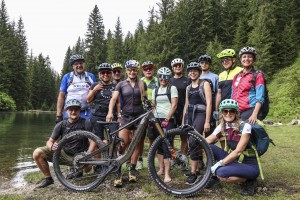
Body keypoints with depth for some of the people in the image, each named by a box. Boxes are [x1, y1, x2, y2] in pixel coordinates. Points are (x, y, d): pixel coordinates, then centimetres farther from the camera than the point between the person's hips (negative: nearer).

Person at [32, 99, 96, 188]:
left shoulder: (85, 123, -10)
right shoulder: (61, 125, -2)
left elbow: (93, 141, -14)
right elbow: (50, 141, -2)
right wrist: (52, 146, -27)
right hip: (63, 153, 3)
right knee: (37, 153, -16)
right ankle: (48, 178, 6)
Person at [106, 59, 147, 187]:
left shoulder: (142, 84, 8)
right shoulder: (121, 84, 4)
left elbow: (146, 99, 12)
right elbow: (114, 98, -8)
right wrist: (110, 112, -24)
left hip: (140, 116, 2)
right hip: (126, 116, -1)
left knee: (136, 144, 6)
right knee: (122, 143, -11)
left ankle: (132, 170, 19)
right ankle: (118, 172, -3)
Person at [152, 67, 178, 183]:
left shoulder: (172, 88, 0)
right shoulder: (155, 90, 15)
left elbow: (174, 105, -9)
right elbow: (153, 105, 16)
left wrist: (167, 119, -17)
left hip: (168, 119, -5)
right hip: (157, 119, 5)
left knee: (166, 145, -10)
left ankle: (167, 174, -8)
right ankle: (161, 169, 21)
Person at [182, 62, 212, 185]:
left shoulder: (205, 84, -1)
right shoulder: (188, 87, 18)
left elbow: (209, 103, -8)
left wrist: (207, 121, -15)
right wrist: (183, 121, 18)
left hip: (200, 114, -6)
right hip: (189, 115, 6)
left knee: (193, 142, -19)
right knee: (192, 143, 7)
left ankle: (193, 173, -13)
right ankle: (197, 169, 19)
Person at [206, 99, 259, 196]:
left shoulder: (245, 126, -19)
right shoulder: (222, 126, -1)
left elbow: (238, 151, -25)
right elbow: (205, 142, -6)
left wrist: (219, 164, -27)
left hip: (249, 166, -6)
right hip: (234, 160, 6)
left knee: (222, 173, -31)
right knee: (209, 147, -11)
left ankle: (249, 181, -4)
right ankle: (214, 179, 3)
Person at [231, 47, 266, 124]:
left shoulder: (258, 75, 0)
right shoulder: (236, 76, 17)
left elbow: (260, 99, -8)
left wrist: (254, 114, -19)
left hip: (249, 112, -5)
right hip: (235, 113, 6)